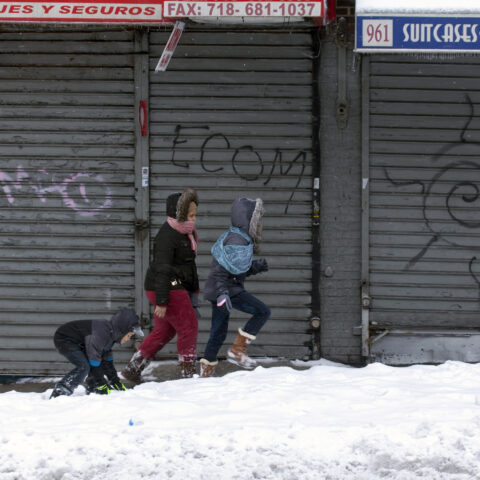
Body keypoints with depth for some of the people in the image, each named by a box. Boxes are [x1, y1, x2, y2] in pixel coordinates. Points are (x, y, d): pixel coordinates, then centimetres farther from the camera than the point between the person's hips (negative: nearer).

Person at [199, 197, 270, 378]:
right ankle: (237, 350, -8)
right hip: (228, 289, -10)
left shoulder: (243, 239, 15)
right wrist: (222, 294, -32)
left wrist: (256, 267, 7)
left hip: (221, 291, 10)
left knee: (218, 333, 15)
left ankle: (206, 371, 21)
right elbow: (221, 269, -24)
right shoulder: (236, 241, -18)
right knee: (263, 312, -10)